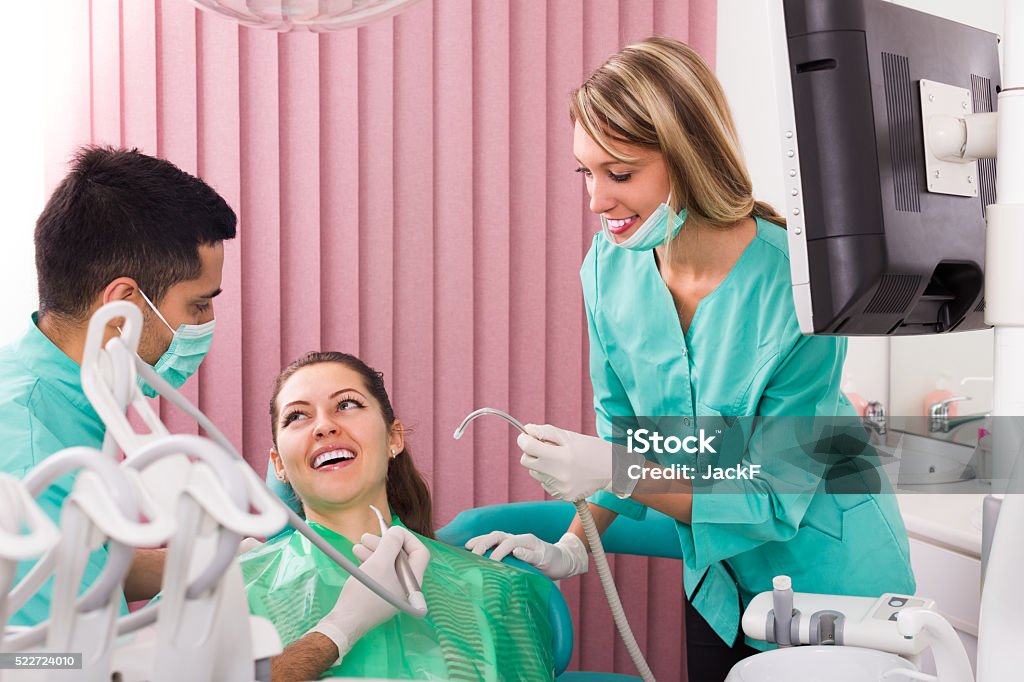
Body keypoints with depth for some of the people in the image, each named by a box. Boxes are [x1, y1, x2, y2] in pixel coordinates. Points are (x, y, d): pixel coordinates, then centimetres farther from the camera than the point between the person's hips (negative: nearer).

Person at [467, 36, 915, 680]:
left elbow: (771, 500, -26)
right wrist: (573, 547, -6)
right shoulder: (610, 266, -12)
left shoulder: (799, 289, -30)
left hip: (830, 575, -5)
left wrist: (614, 472, -34)